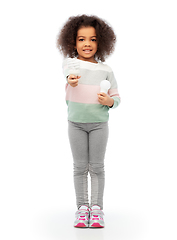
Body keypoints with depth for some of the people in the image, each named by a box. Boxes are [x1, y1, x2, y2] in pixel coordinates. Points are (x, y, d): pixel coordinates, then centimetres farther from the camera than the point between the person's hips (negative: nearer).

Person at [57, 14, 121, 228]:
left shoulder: (105, 70, 1)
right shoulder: (70, 62, -3)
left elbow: (116, 97, 7)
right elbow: (69, 71, -28)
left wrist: (109, 101, -16)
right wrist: (71, 79, -51)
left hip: (99, 123, 0)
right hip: (76, 123, 0)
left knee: (97, 166, 4)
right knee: (79, 166, 6)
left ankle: (97, 208, 13)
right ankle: (82, 207, 16)